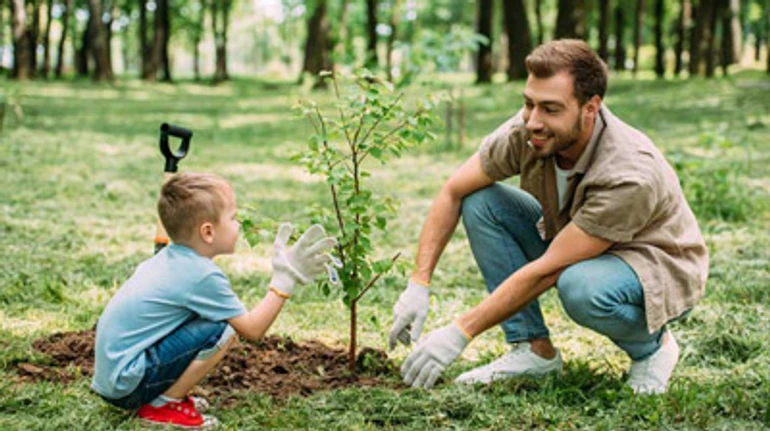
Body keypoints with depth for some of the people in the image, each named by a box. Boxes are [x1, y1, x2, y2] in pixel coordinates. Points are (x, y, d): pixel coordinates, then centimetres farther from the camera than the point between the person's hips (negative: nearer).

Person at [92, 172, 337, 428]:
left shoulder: (169, 256, 9)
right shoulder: (204, 276, -17)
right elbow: (252, 330, -12)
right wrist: (286, 279, -7)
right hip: (127, 385, -9)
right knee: (222, 330, -17)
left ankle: (166, 397, 12)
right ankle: (161, 406, -7)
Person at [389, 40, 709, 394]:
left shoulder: (630, 175, -36)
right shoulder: (526, 131, -20)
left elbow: (546, 271, -33)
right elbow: (453, 192, -9)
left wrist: (460, 332, -30)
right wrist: (418, 285, -17)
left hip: (660, 267, -6)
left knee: (581, 287, -40)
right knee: (481, 202, -13)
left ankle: (652, 345, -5)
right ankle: (534, 348, -6)